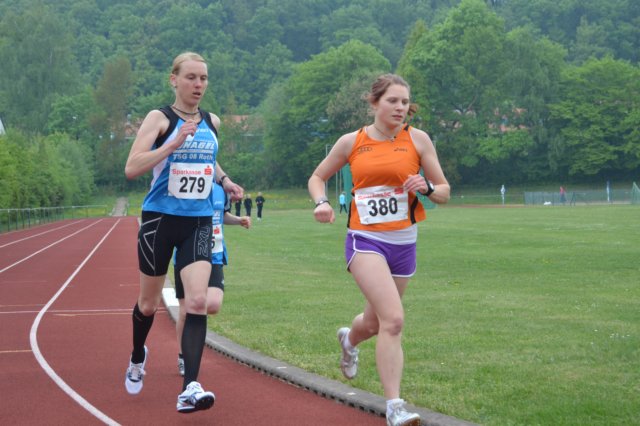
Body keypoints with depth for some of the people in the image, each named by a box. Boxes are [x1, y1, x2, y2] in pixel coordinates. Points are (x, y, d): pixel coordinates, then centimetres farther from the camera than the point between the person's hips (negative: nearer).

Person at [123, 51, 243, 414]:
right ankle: (138, 357, 45)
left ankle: (190, 388, -18)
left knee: (198, 301, -16)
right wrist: (174, 143, -26)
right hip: (160, 219, -3)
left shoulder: (212, 122, 8)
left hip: (199, 222, 3)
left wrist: (224, 181, 11)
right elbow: (132, 168, -19)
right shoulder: (159, 119, -7)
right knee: (149, 303, 14)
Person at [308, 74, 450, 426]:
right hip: (364, 239, -3)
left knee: (375, 321, 17)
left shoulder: (417, 139, 1)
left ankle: (350, 339, 56)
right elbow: (318, 177, 15)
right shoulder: (351, 142, 1)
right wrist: (321, 202, -6)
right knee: (393, 319, -21)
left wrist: (426, 188, -16)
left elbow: (444, 192, 6)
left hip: (403, 242, 3)